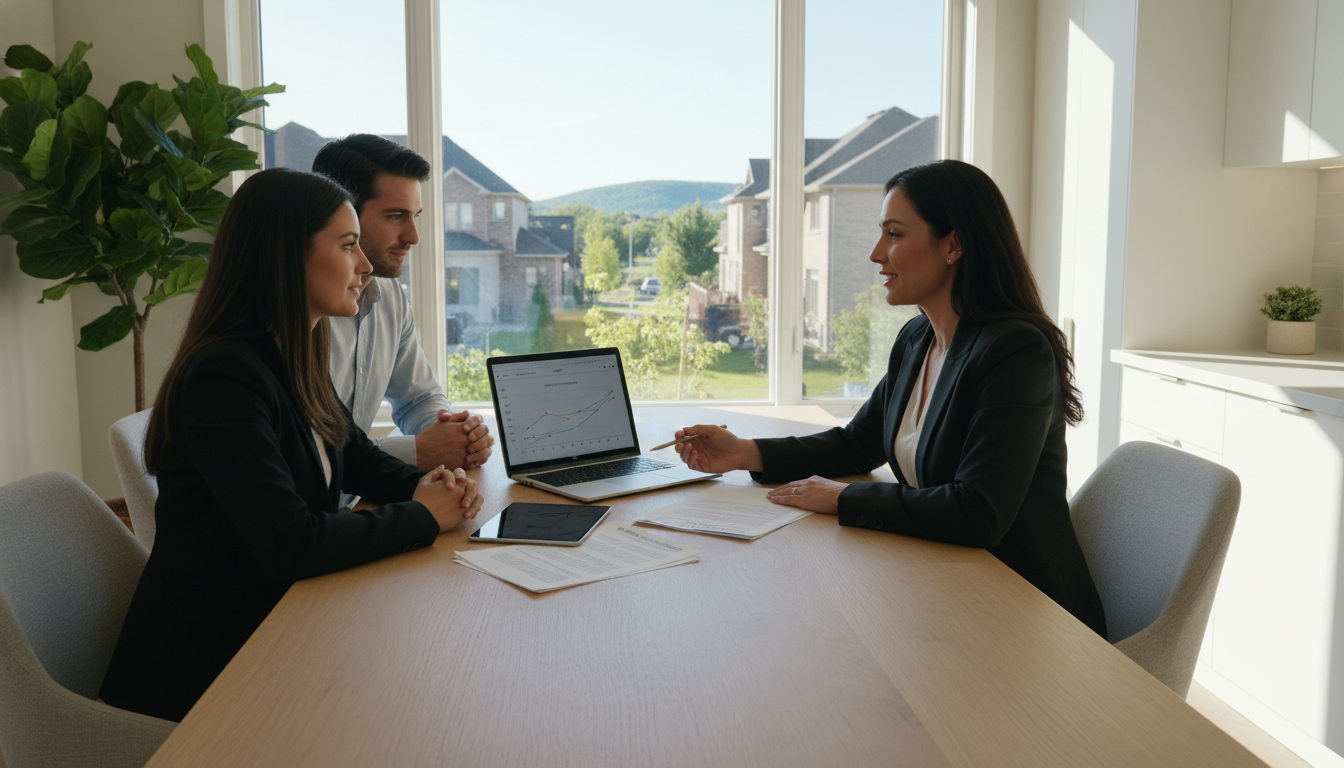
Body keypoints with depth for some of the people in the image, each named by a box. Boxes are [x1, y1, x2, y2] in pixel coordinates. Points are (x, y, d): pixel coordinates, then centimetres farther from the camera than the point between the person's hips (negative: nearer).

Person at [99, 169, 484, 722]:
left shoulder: (295, 360, 6)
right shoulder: (223, 377, -23)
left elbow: (356, 457, 18)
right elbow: (291, 544, -30)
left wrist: (422, 483, -3)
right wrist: (422, 517, -17)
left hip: (271, 623, 8)